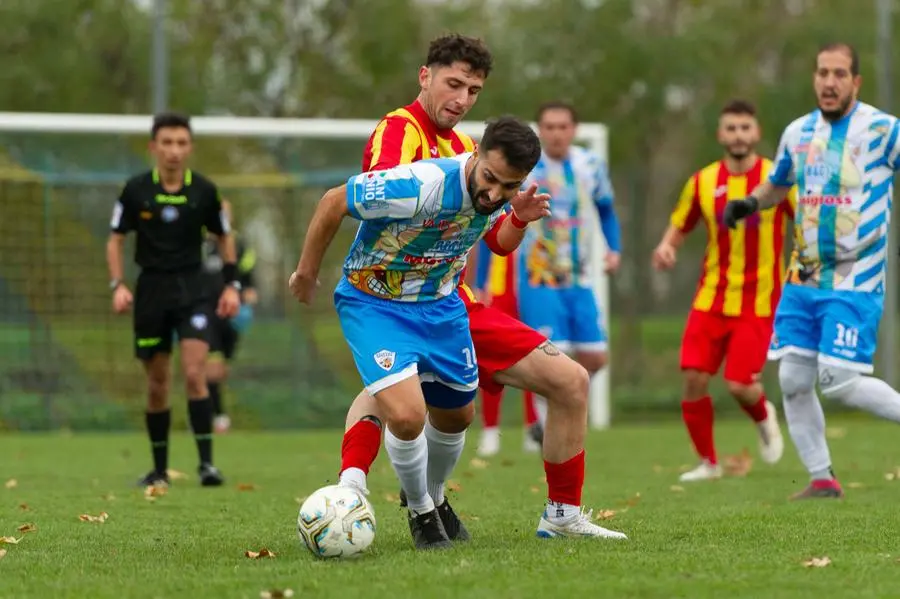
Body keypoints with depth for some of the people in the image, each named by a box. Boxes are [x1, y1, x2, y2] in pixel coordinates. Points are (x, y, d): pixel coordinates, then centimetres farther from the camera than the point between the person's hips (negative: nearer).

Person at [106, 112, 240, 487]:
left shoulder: (204, 191, -3)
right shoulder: (135, 190, -4)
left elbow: (224, 237, 11)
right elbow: (116, 239, 6)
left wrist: (231, 285, 3)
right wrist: (118, 285, -6)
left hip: (192, 290, -1)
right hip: (151, 291, 1)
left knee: (195, 374, -16)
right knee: (157, 384, 6)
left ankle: (206, 462, -14)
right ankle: (159, 469, 18)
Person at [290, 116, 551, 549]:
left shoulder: (498, 194, -14)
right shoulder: (421, 186, -35)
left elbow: (499, 242, 8)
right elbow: (333, 202, -23)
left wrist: (518, 220, -16)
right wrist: (306, 273, -10)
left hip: (439, 303, 6)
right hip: (372, 302, -6)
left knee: (454, 414, 19)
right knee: (407, 415, -23)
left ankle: (434, 498, 49)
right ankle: (420, 512, 6)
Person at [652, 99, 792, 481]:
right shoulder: (703, 182, 3)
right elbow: (679, 227, 12)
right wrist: (666, 248, -9)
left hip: (758, 302, -3)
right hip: (711, 297, 3)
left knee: (739, 385, -12)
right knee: (693, 378, -6)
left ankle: (764, 417, 26)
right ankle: (708, 462, 12)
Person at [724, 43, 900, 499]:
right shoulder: (798, 133, 8)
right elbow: (777, 184, 25)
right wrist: (748, 204, 5)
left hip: (855, 282, -6)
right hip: (803, 279, 6)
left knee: (838, 381, -15)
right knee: (793, 380, 2)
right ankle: (822, 479, 14)